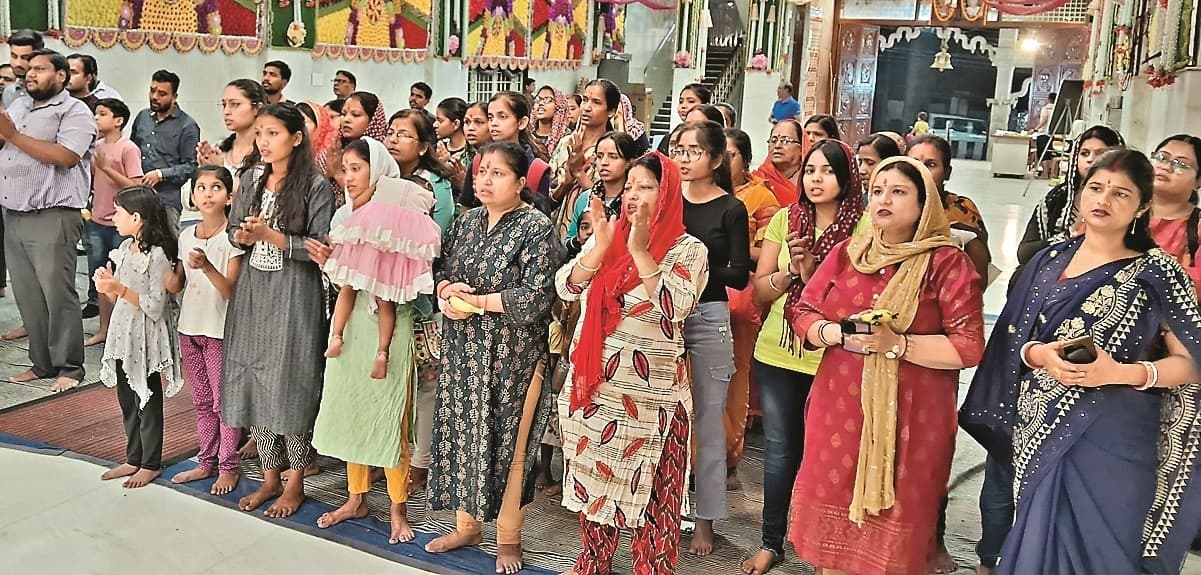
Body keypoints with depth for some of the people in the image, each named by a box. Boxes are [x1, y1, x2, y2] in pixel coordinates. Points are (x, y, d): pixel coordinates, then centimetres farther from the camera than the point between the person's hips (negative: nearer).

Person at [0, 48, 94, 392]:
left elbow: (65, 157, -18)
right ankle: (42, 363, 19)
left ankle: (69, 368, 3)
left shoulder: (74, 112, -4)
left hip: (52, 217, -7)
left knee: (57, 293, -5)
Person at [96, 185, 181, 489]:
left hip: (147, 338, -8)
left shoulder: (157, 255, -18)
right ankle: (133, 458, 30)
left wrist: (120, 289, -24)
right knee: (127, 401, 16)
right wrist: (107, 285, -5)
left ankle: (151, 464, 18)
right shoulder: (125, 248, 8)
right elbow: (119, 298, 15)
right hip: (123, 334, 8)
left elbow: (155, 307, -21)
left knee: (148, 403, 5)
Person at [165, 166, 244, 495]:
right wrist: (168, 280, -9)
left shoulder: (233, 236, -11)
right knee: (201, 401, 15)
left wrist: (206, 266, -33)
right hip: (189, 328, 6)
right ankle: (207, 461, 27)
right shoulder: (187, 236, 7)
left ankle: (228, 467, 14)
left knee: (224, 401, 2)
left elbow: (230, 290, -17)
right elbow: (177, 284, 14)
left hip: (220, 331, -6)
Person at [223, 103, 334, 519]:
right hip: (252, 290, 6)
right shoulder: (251, 180, 8)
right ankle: (270, 477, 23)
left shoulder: (315, 186, -8)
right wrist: (244, 236, -8)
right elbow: (233, 231, 14)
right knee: (253, 381, 8)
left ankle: (295, 484, 15)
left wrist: (272, 236, -18)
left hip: (294, 294, -5)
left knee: (290, 383, -1)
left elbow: (321, 247, -12)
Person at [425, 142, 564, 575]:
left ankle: (509, 537, 19)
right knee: (461, 433, 12)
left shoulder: (537, 228, -10)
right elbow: (439, 269, 13)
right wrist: (446, 290, -10)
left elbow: (537, 295, -17)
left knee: (508, 440, 3)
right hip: (462, 350, 6)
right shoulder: (465, 222, 9)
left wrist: (478, 302, -16)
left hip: (512, 355, -6)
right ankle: (466, 525, 30)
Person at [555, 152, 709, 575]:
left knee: (649, 487, 2)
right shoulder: (605, 237, 8)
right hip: (591, 386, 5)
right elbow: (566, 288, -2)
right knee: (593, 477, 15)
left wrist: (640, 250, -22)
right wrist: (602, 246, -15)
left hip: (649, 395, -5)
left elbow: (675, 307, -20)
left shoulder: (688, 249, -5)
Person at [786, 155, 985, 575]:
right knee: (833, 510, 10)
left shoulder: (948, 263, -5)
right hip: (840, 408, 4)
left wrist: (896, 343, -21)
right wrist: (836, 333, -11)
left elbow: (969, 347, -10)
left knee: (892, 526, 3)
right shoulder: (846, 253, 9)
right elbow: (802, 313, 9)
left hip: (910, 417, -4)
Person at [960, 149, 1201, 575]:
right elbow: (1011, 342, 9)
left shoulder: (1156, 274, -5)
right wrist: (1039, 355, -13)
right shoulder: (1049, 261, 7)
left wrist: (1120, 373, -20)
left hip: (1109, 441, -3)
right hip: (1039, 433, 4)